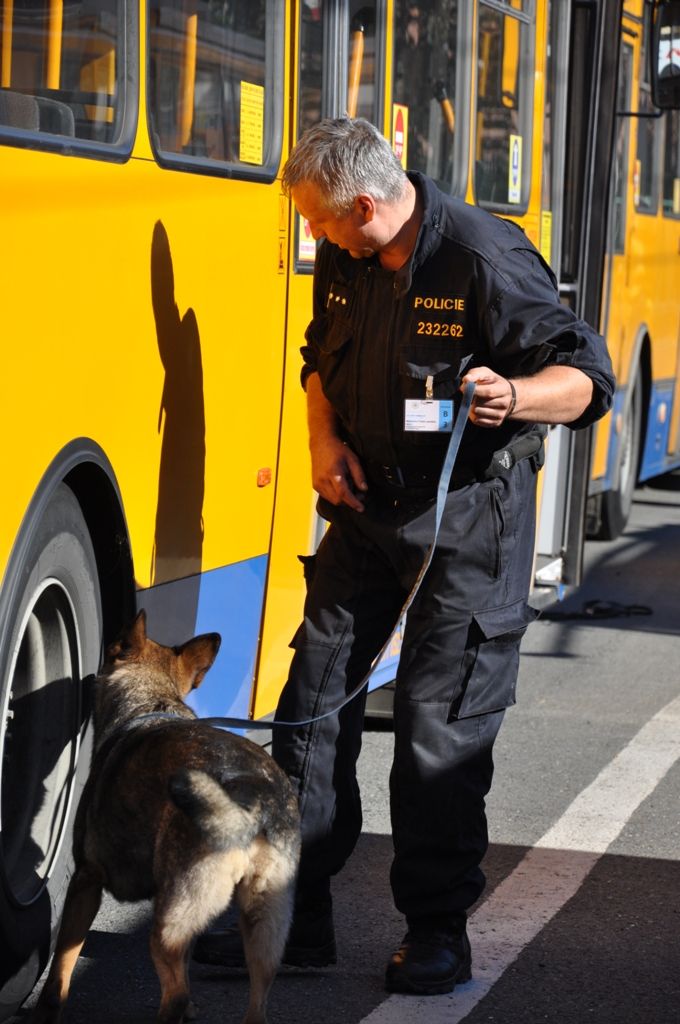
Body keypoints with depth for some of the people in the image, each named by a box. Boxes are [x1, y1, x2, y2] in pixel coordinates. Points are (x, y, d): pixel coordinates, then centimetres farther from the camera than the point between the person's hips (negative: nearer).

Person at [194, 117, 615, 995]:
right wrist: (325, 437, 2)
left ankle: (438, 929, 11)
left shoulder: (486, 259, -19)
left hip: (467, 518, -7)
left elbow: (586, 377, -16)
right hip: (367, 503, 7)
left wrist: (512, 395, -37)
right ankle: (295, 914, 14)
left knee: (441, 723, -3)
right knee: (315, 692, 5)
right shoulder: (343, 260, 3)